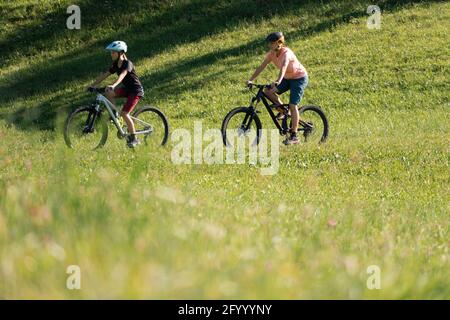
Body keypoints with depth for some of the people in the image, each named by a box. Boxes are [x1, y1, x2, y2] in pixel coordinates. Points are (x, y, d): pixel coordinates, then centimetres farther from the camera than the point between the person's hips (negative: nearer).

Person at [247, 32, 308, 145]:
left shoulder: (286, 53, -28)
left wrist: (278, 81, -61)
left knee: (292, 105, -14)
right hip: (287, 78, 7)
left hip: (299, 78, -7)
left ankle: (294, 136, -10)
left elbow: (283, 68, -45)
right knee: (267, 91, -12)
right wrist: (251, 80, -20)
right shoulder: (272, 53, -7)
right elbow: (261, 67, -10)